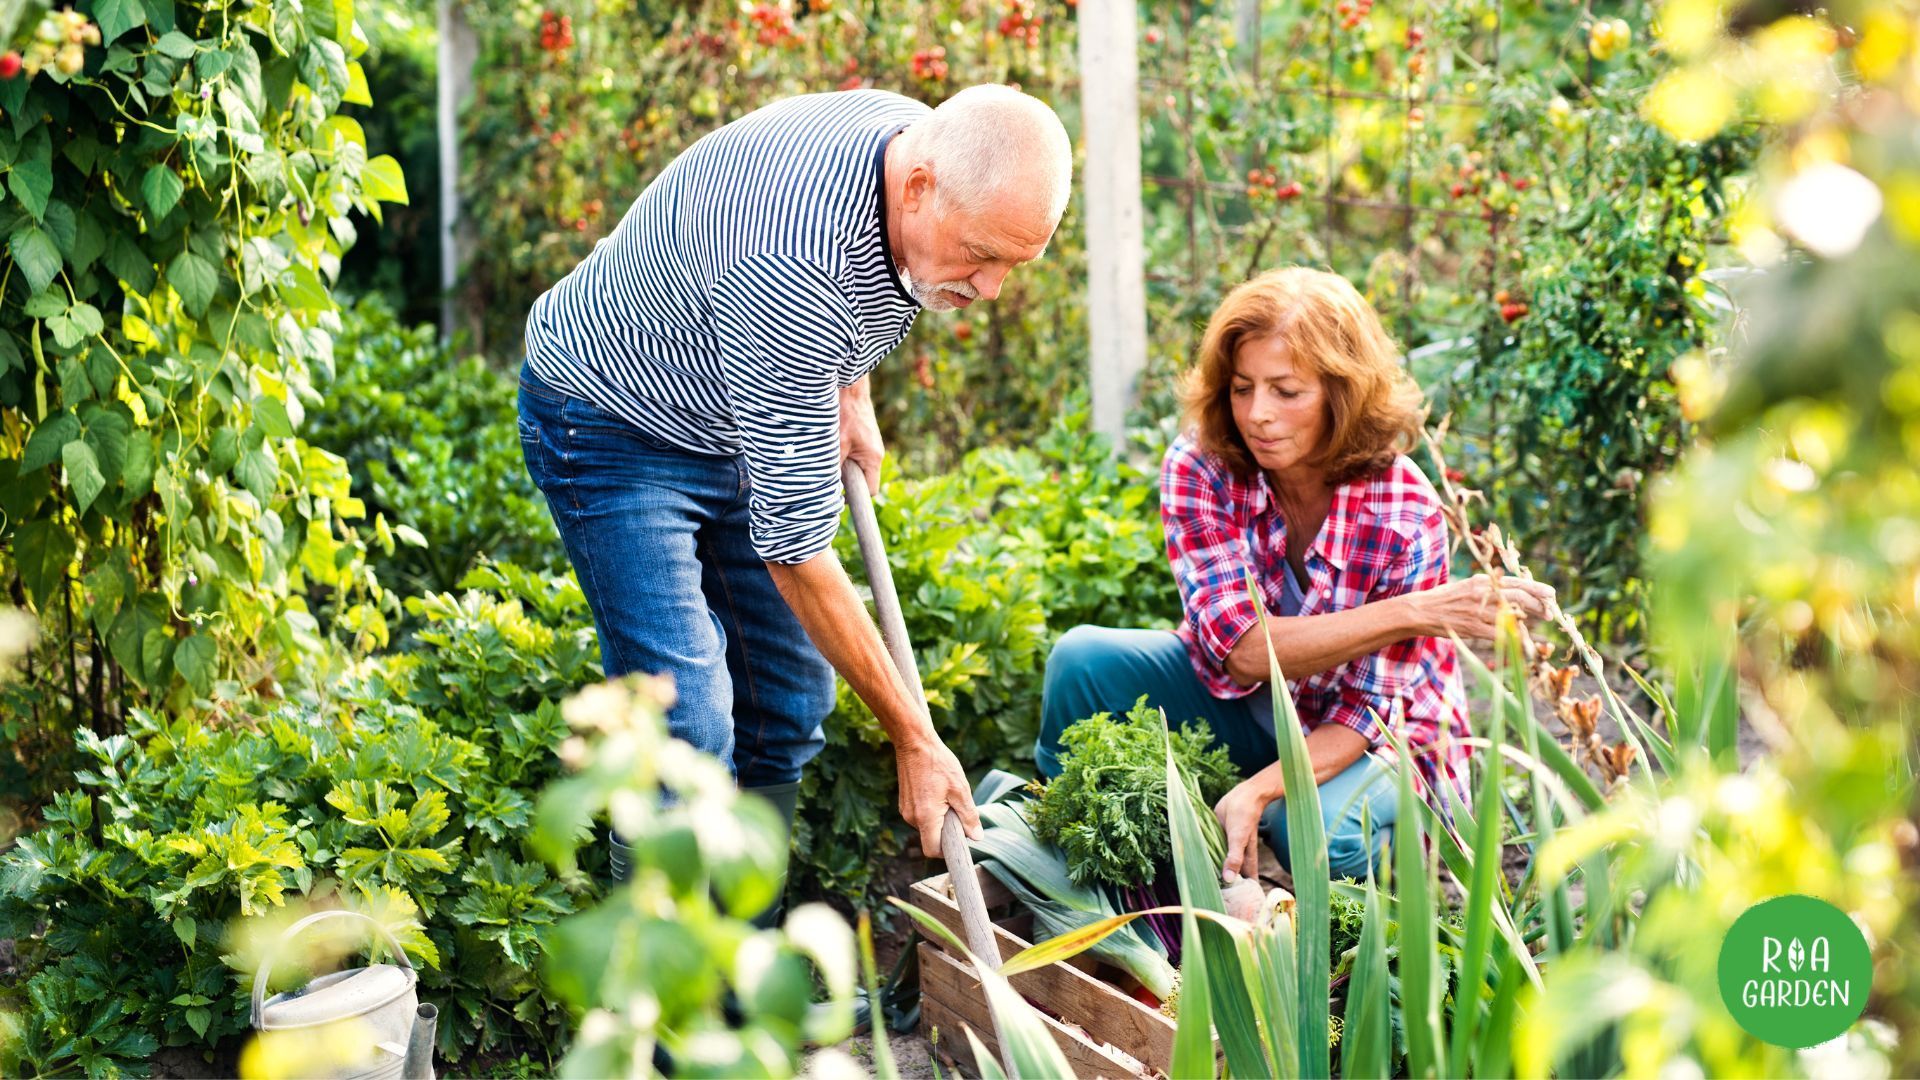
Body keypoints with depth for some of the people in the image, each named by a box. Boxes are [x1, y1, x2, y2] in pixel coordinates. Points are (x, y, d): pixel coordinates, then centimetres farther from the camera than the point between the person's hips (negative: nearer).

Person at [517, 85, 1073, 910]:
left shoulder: (930, 144, -15)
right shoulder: (792, 272, -40)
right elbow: (794, 549, -34)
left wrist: (849, 393, 4)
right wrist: (913, 739, -28)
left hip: (741, 416, 8)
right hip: (613, 419, -8)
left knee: (789, 700, 5)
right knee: (688, 724, -18)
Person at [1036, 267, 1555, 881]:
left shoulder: (1406, 513, -25)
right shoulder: (1197, 468, -19)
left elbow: (1362, 712, -23)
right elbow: (1241, 653, -28)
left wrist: (1257, 791, -42)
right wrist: (1413, 613, -37)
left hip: (1369, 741, -3)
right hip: (1241, 707, 3)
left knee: (1319, 827, -36)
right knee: (1083, 658, -21)